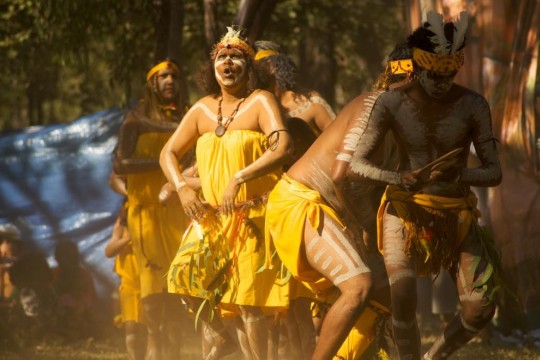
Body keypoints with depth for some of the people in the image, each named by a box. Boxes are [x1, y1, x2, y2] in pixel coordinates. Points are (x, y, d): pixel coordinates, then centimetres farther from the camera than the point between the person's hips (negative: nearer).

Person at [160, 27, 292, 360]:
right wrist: (182, 188, -3)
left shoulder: (261, 101, -6)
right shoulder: (203, 109, 11)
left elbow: (283, 147, -21)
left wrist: (239, 179, -27)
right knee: (185, 274, -10)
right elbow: (169, 153, 17)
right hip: (211, 215, 5)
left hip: (252, 215, -5)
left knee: (249, 295, -9)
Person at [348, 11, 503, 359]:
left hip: (456, 214, 1)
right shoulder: (392, 103, -11)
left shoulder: (473, 105, -10)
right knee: (404, 301, -24)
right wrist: (400, 179, -32)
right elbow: (358, 163, -11)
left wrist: (458, 175, -33)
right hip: (406, 211, -1)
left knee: (481, 308, -10)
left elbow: (494, 172, -11)